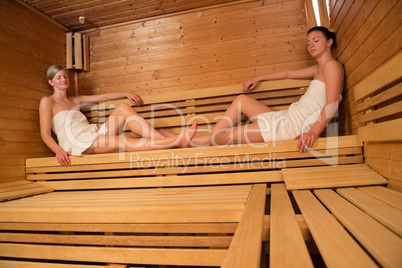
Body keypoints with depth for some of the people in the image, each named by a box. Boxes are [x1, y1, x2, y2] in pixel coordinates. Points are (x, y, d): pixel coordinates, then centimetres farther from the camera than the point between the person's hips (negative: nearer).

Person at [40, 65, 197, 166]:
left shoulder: (75, 100, 27)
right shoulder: (47, 101, 10)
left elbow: (103, 97, 27)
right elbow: (45, 134, -1)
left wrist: (126, 94, 17)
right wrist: (59, 151, -19)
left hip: (94, 136, 6)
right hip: (75, 142, -6)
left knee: (124, 108, -16)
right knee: (122, 141, -33)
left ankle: (165, 139, -30)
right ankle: (177, 141, -42)